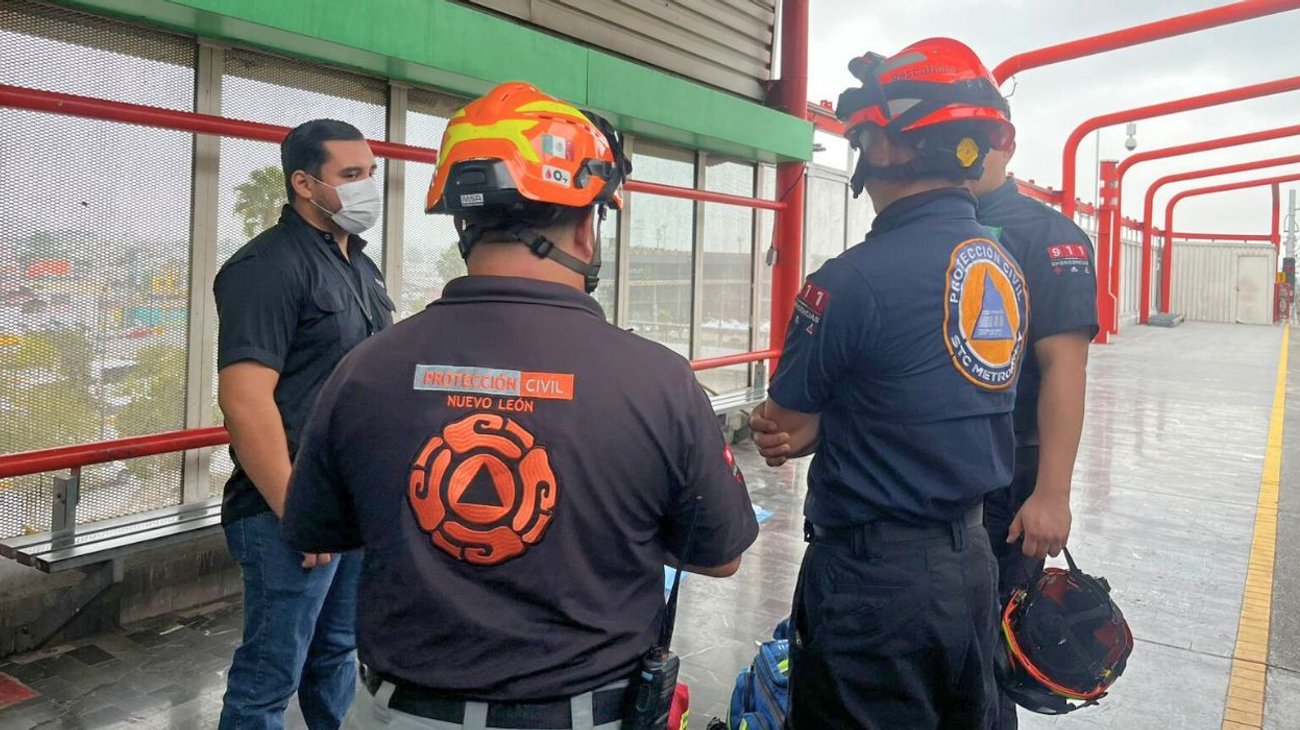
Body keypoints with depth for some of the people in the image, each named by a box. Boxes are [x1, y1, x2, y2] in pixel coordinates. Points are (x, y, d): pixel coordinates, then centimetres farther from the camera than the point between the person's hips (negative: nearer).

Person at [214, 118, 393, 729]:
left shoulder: (360, 265, 13)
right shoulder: (268, 266, -14)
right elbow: (245, 401, -21)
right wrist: (295, 512, -21)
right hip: (294, 509, -8)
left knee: (338, 652, 21)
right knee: (271, 677, 4)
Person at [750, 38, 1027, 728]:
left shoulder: (855, 278, -21)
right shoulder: (1005, 268, 3)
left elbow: (784, 423, -10)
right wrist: (821, 427, -3)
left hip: (873, 575, -7)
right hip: (972, 563, 7)